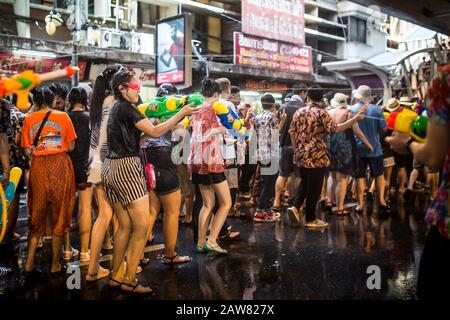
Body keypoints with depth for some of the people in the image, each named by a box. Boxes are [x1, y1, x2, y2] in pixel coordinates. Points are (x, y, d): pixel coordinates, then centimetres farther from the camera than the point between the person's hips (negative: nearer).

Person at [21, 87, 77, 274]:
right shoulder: (63, 116, 2)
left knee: (37, 213, 13)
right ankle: (55, 264, 13)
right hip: (60, 164, -1)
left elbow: (28, 151, 1)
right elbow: (71, 146, -1)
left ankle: (29, 262, 13)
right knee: (59, 213, 7)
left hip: (38, 166, 2)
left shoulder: (29, 119, 5)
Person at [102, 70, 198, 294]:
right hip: (126, 168, -9)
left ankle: (115, 276, 19)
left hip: (110, 168, 9)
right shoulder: (126, 108, -9)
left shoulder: (116, 109, 18)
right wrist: (181, 114, -11)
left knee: (125, 226, 13)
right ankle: (129, 281, 1)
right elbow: (155, 132, -17)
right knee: (141, 227, -4)